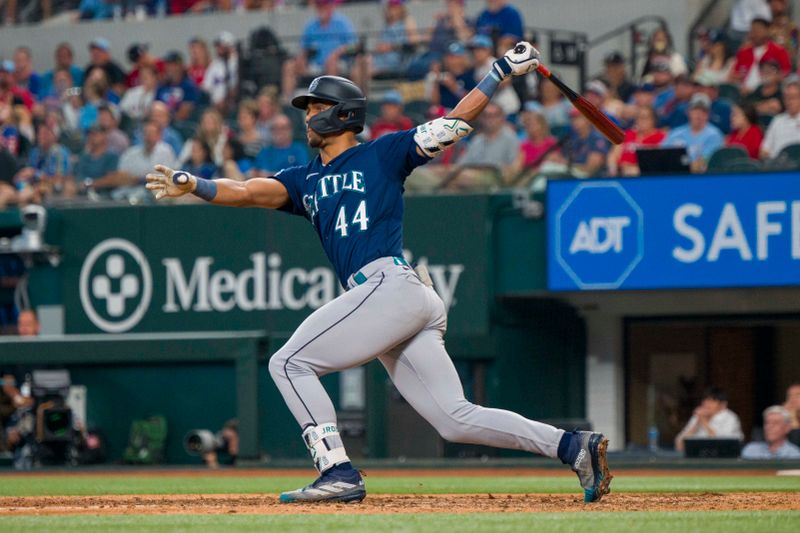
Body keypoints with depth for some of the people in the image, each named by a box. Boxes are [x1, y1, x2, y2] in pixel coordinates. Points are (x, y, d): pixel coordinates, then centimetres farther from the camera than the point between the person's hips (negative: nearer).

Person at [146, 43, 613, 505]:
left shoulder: (382, 154, 11)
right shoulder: (305, 180, 28)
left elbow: (456, 123, 9)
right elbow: (248, 191, 14)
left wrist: (504, 71, 2)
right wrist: (192, 185, -2)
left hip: (391, 284, -7)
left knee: (290, 363, -9)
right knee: (456, 419, 0)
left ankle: (340, 472, -15)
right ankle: (573, 446, -3)